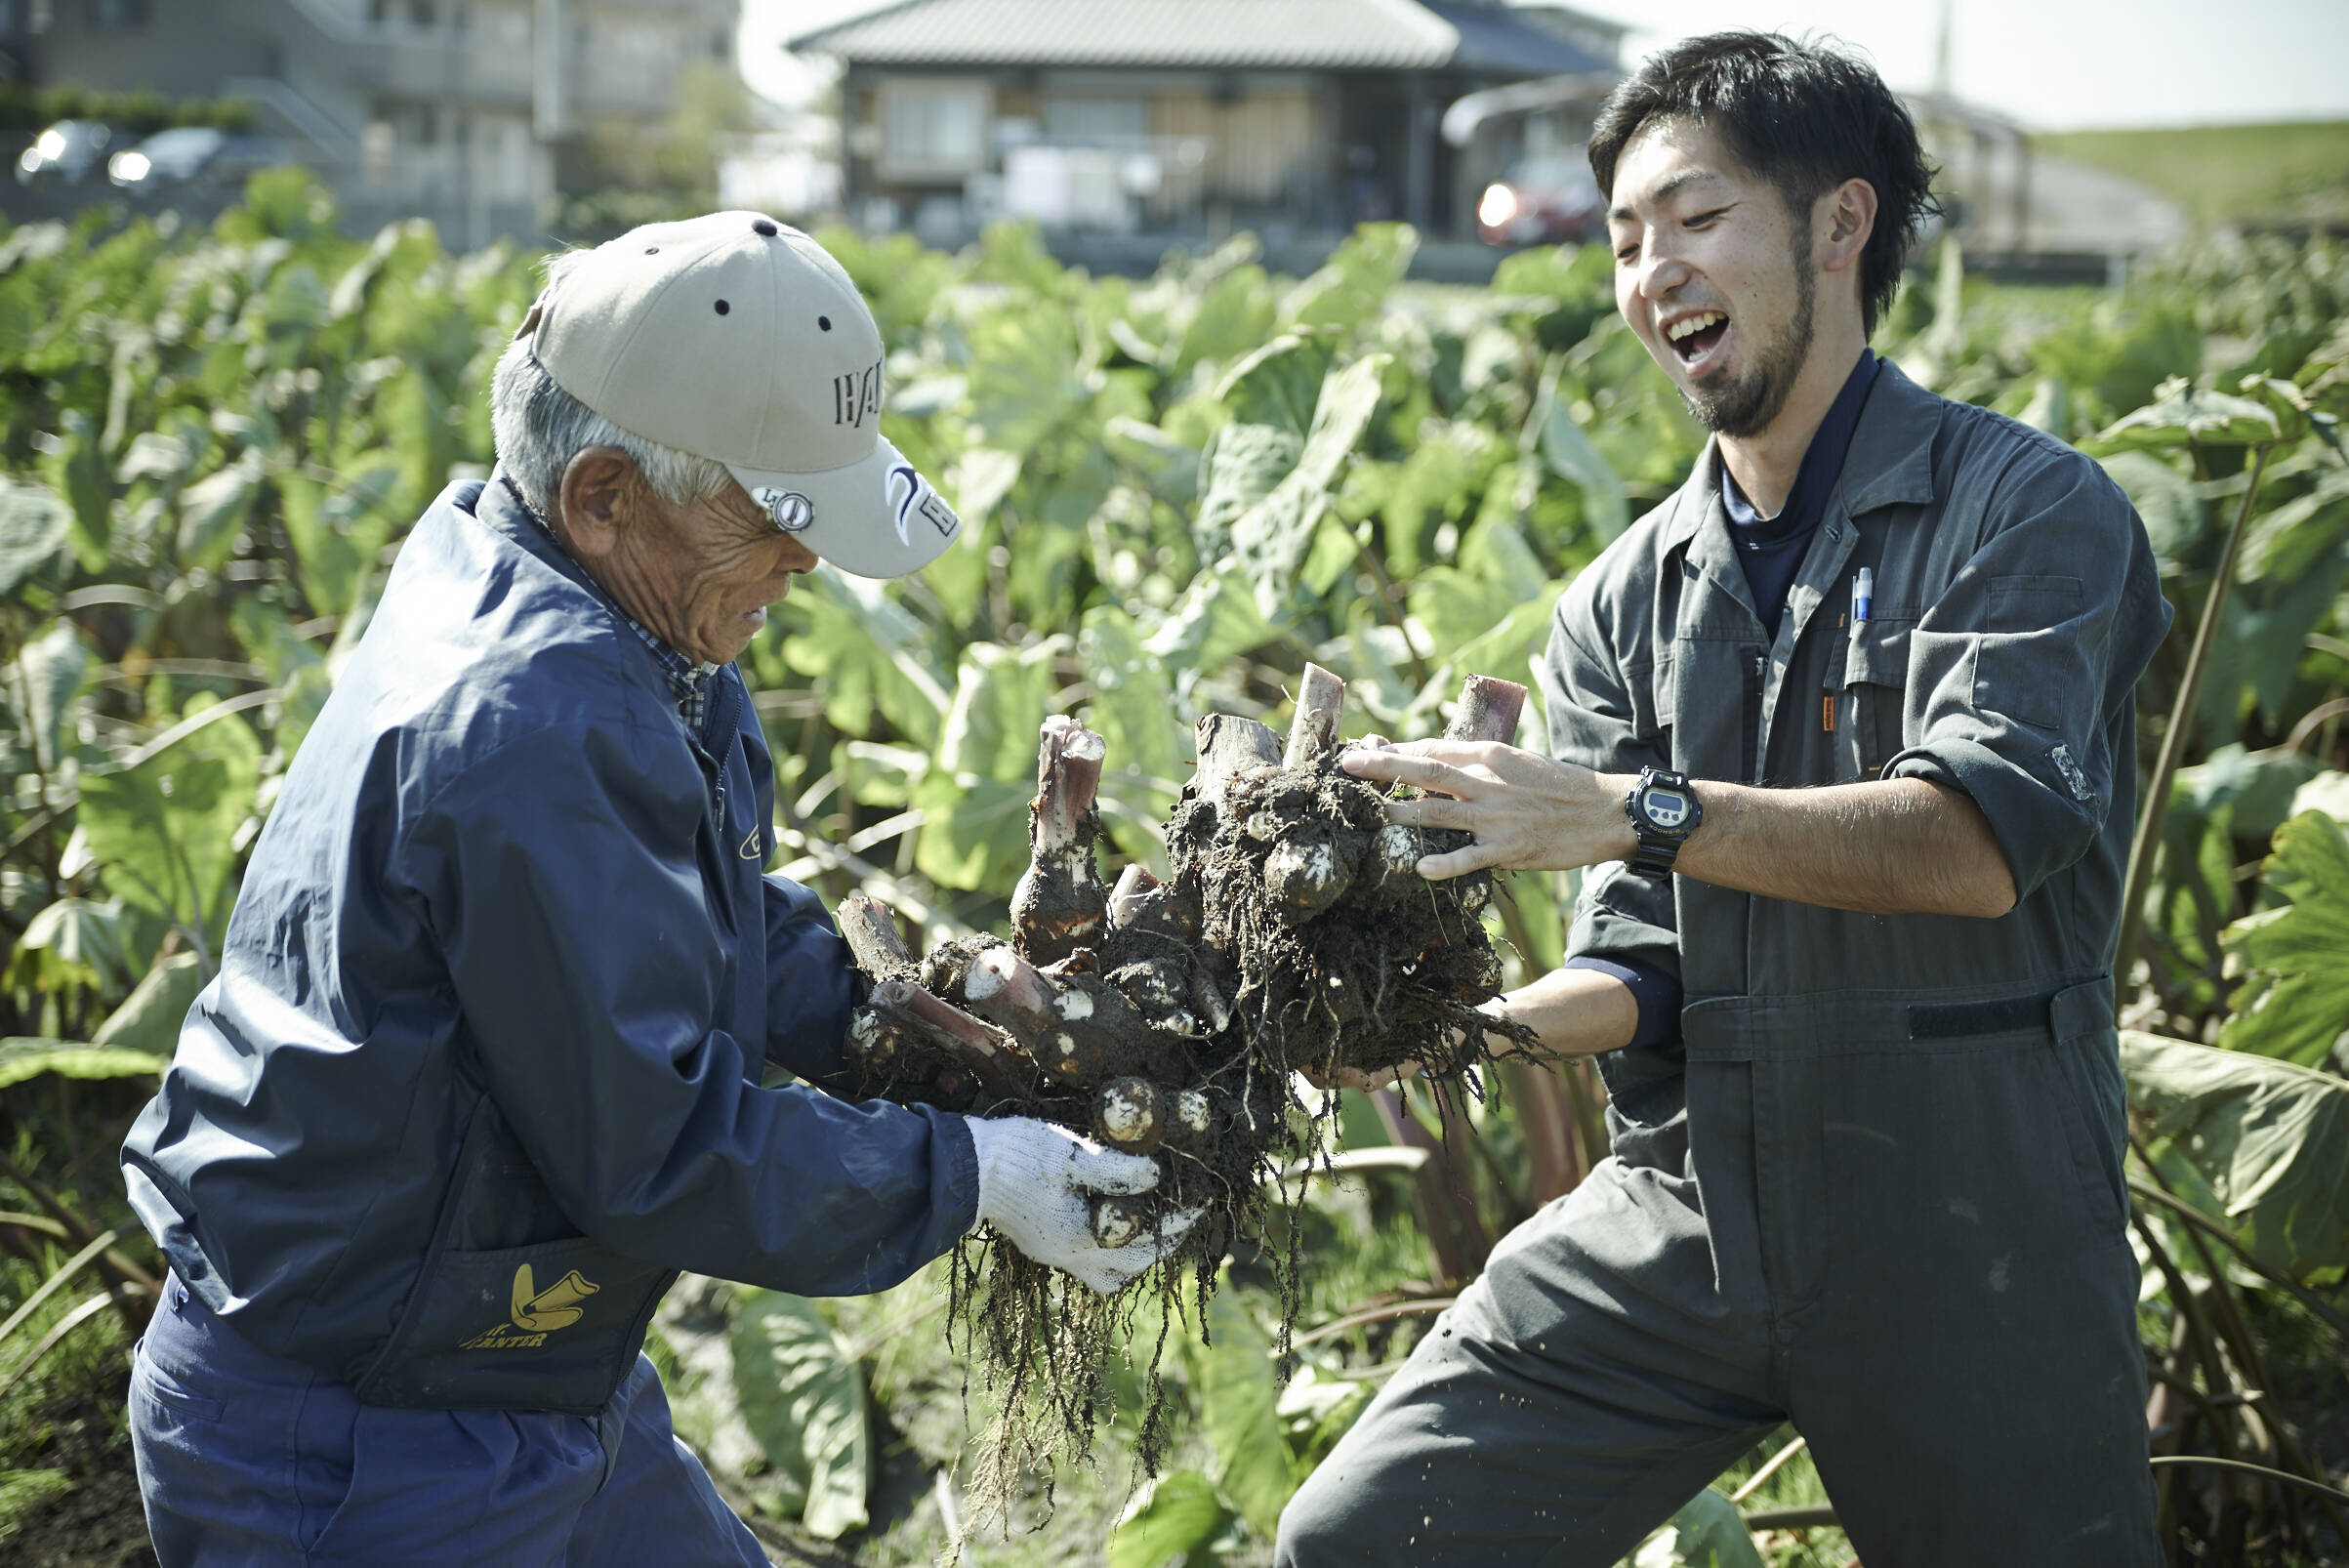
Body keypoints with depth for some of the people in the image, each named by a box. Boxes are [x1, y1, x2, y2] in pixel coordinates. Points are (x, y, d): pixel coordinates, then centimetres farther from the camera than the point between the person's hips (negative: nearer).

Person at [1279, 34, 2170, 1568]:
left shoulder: (2031, 511, -7)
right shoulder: (1626, 603, 9)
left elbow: (1981, 841, -22)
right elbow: (1642, 968, 4)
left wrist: (1637, 809, -32)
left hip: (1969, 1245, -4)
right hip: (1683, 1210, 4)